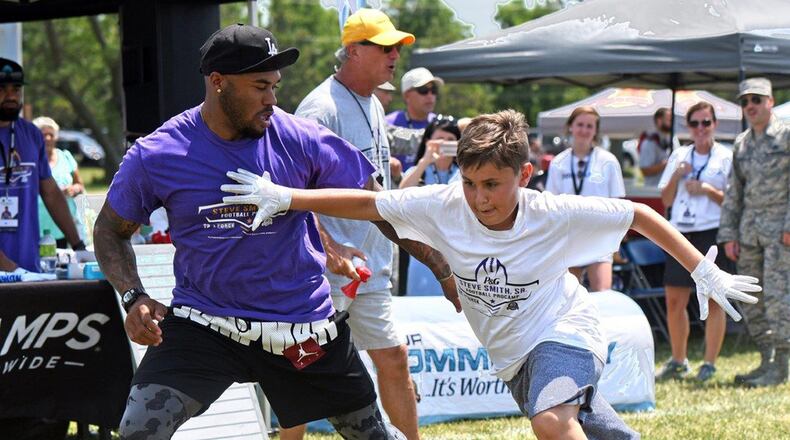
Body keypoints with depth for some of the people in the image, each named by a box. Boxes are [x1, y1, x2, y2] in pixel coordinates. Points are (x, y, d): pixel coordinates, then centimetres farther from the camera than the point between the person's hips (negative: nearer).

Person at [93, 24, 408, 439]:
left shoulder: (300, 140, -9)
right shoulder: (155, 155, -11)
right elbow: (110, 230, 4)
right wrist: (133, 296, -13)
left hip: (303, 324, 1)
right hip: (202, 323, -1)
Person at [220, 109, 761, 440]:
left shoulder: (554, 214, -21)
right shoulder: (445, 207, -14)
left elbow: (639, 215, -12)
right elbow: (364, 203, -13)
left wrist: (704, 272, -11)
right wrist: (283, 198, -22)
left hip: (565, 329, -5)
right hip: (514, 356, 6)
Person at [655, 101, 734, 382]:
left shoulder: (727, 158, 2)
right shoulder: (679, 156, 15)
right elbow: (666, 200, 14)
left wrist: (709, 190, -14)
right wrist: (676, 176, -2)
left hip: (713, 235, -4)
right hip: (681, 233, 4)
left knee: (714, 301, -3)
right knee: (674, 301, 5)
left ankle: (709, 363, 2)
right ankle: (678, 362, 16)